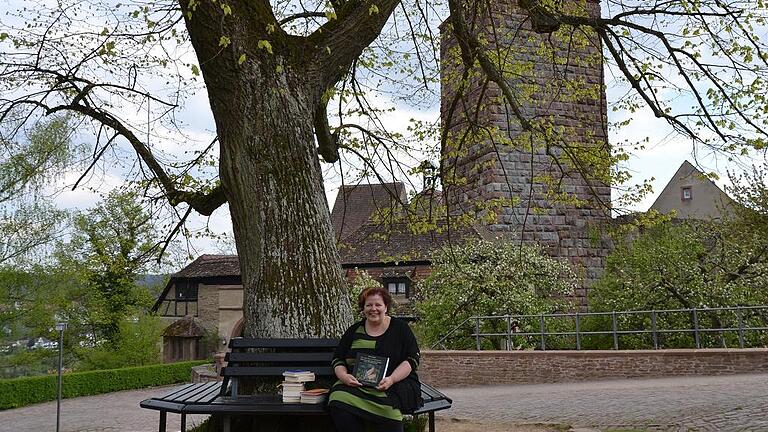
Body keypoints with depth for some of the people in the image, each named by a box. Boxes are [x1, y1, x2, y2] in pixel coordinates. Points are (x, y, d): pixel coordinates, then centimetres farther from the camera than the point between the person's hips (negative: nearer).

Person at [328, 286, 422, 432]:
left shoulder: (400, 328, 7)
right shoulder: (354, 330, 15)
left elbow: (412, 359, 0)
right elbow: (337, 360, 15)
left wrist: (391, 379, -16)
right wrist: (344, 376, -8)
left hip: (395, 384, -2)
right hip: (356, 384, 2)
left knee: (386, 404, -37)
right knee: (339, 403, -30)